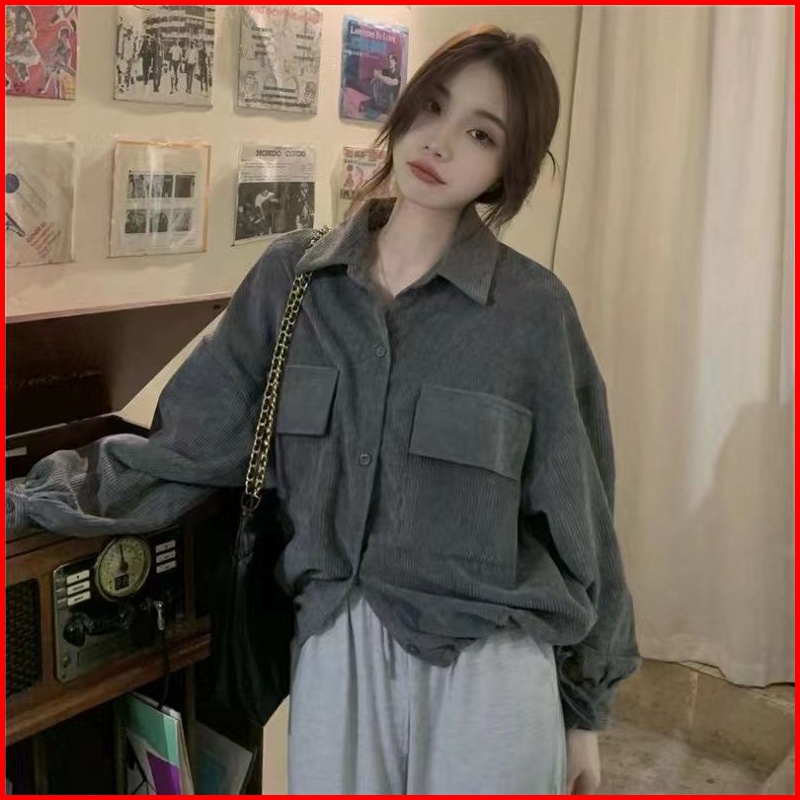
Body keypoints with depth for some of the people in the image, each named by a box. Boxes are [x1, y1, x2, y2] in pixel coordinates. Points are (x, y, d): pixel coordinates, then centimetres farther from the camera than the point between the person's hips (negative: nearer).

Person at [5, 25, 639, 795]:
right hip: (336, 650, 3)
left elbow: (575, 517, -2)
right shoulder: (291, 278, -1)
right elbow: (185, 448, 0)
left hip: (488, 665, -2)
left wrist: (585, 708, 4)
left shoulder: (532, 308, -8)